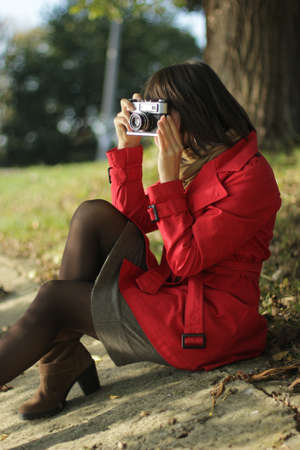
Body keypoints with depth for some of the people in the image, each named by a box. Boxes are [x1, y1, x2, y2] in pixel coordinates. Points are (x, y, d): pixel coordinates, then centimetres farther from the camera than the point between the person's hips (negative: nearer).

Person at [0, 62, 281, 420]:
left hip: (207, 323, -9)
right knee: (94, 215, -3)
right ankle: (62, 361, -6)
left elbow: (187, 260, -20)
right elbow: (134, 220, 11)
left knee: (52, 300, -10)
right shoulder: (195, 161, 12)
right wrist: (128, 148, 2)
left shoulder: (249, 175, -16)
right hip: (174, 296, 9)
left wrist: (168, 177, -19)